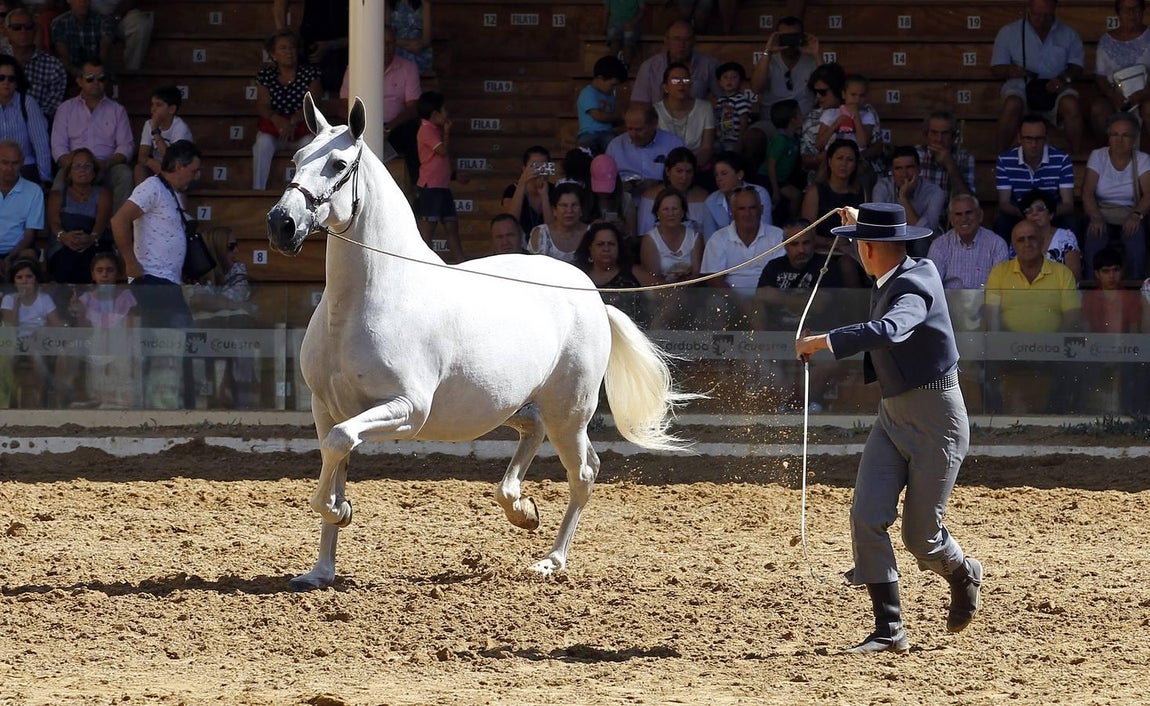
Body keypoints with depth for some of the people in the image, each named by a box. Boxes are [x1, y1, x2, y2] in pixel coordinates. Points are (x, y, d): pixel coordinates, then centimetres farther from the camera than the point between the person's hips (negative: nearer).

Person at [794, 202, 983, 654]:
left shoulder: (914, 289, -23)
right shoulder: (907, 272, 3)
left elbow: (887, 331, -44)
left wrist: (821, 342, -40)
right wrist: (861, 222, 43)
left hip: (936, 422, -8)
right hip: (892, 418, 8)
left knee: (921, 536, 0)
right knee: (867, 518, -8)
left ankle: (963, 575, 35)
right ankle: (889, 630, -5)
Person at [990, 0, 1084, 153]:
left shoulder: (1068, 34, 10)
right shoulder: (1009, 32, 7)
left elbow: (1077, 66, 8)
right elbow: (996, 69, 7)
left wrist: (1064, 78, -15)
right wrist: (1009, 71, -18)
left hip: (1054, 89, 1)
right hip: (1021, 87, -1)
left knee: (1071, 104, -32)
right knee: (1012, 104, -36)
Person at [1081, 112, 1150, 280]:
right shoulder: (1097, 156, 6)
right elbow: (1087, 192, -4)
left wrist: (1136, 215, -29)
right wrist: (1096, 218, -24)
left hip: (1130, 217, 0)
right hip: (1102, 214, 0)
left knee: (1136, 237, -34)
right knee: (1094, 236, -33)